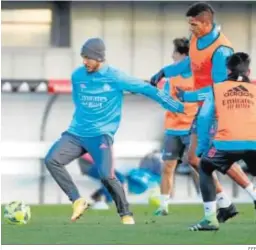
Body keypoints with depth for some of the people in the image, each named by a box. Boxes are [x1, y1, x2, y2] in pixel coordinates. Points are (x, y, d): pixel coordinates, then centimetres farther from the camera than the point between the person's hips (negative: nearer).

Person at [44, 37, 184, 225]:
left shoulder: (115, 77, -9)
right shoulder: (77, 76, 4)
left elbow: (145, 89, -7)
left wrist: (176, 106, -7)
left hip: (101, 135, -5)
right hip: (77, 133, 5)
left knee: (107, 176, -22)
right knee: (52, 160, -18)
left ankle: (126, 215, -2)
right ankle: (77, 201, -8)